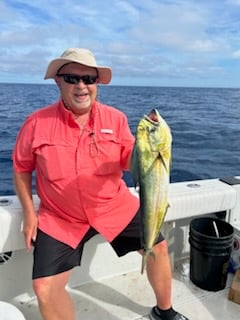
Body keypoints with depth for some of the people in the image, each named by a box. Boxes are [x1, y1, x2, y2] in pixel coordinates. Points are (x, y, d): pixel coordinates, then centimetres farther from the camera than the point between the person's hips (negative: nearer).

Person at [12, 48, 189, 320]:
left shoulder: (115, 118, -8)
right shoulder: (37, 123, -12)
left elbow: (131, 163, -6)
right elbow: (21, 168, 1)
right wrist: (29, 212, -2)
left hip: (115, 207, 2)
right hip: (60, 218, -1)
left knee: (158, 247, 7)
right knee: (45, 288, -7)